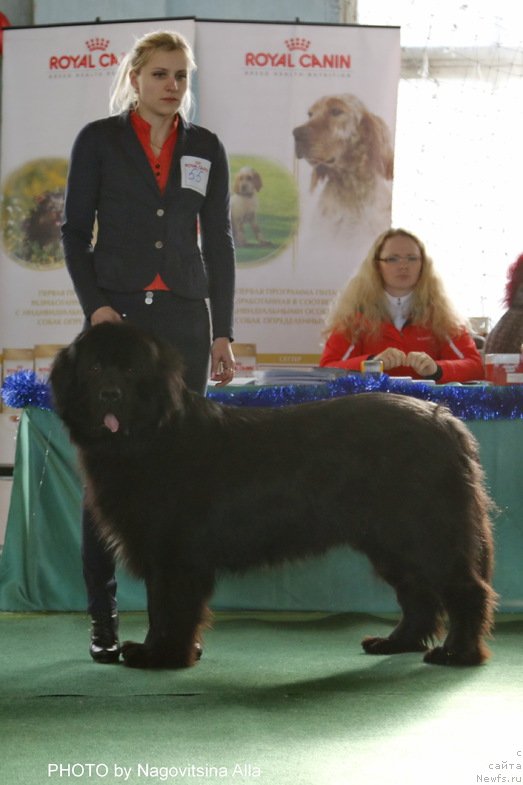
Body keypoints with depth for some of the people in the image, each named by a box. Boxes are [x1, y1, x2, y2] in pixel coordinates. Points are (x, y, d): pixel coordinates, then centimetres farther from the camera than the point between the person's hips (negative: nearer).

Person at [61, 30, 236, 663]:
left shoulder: (205, 148, 10)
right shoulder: (99, 140, 3)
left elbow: (218, 243, 11)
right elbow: (75, 231, 3)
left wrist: (222, 331, 6)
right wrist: (95, 305, -10)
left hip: (185, 317, 2)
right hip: (116, 316, -2)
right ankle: (103, 617, 2)